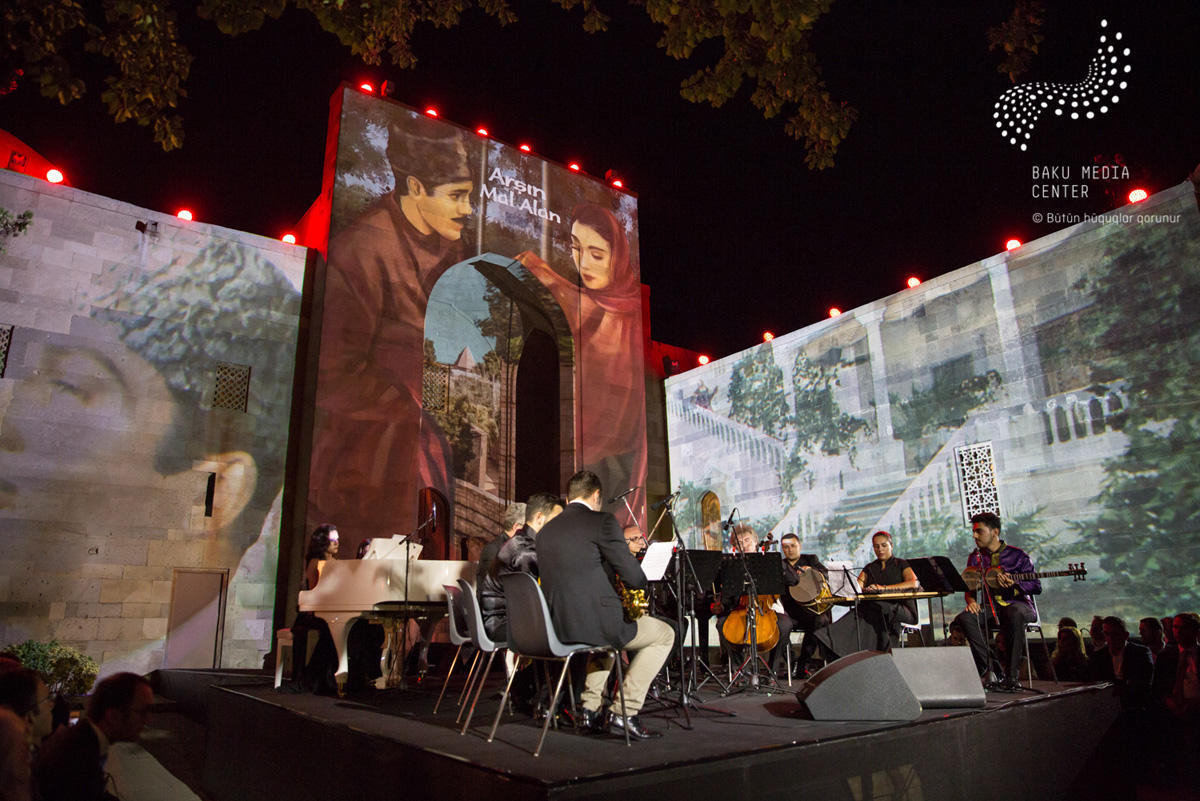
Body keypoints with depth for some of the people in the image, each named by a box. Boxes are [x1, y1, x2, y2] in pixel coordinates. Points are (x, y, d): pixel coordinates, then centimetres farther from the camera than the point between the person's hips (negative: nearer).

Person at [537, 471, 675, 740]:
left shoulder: (545, 531, 12)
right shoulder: (602, 521, -8)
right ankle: (625, 713, 7)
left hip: (557, 627, 8)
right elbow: (634, 577, -10)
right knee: (664, 634, 14)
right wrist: (639, 585, 14)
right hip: (592, 623, -7)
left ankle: (590, 710, 29)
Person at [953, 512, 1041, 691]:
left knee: (1015, 614, -40)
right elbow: (969, 586, 11)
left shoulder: (1018, 555, 0)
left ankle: (1012, 676, -33)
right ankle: (987, 668, -23)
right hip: (990, 607, 4)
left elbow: (1037, 587, -4)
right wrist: (971, 600, -11)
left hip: (1017, 603, -4)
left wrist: (1014, 584, -23)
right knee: (965, 617, -27)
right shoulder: (975, 558, 12)